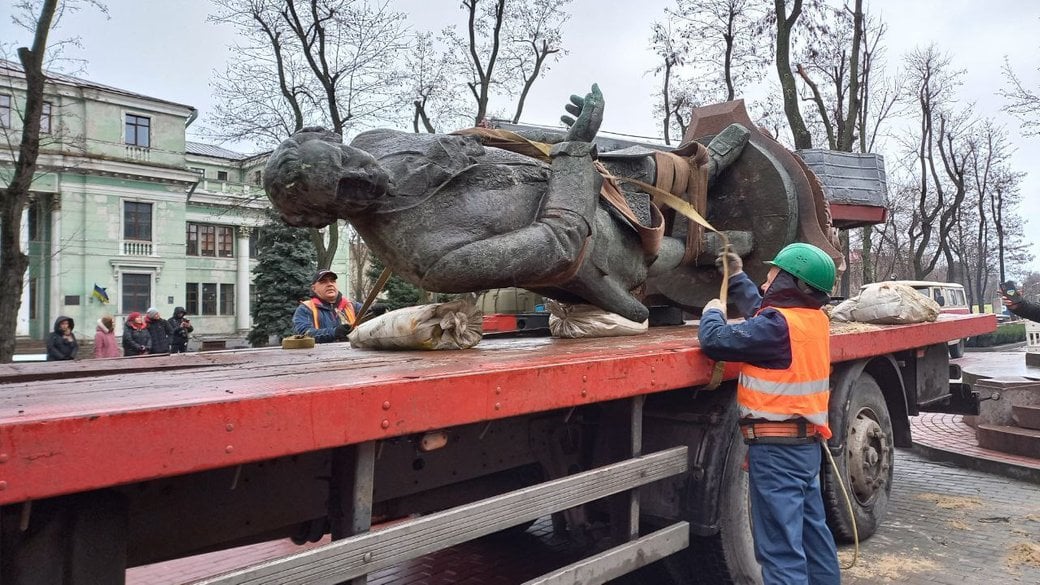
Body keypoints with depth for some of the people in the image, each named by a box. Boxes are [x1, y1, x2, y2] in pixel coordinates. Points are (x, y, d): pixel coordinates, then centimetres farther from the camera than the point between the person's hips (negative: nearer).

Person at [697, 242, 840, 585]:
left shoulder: (779, 325, -21)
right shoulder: (815, 319, 5)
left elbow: (715, 341, -21)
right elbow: (760, 312, 21)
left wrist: (713, 312, 0)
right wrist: (737, 276, 27)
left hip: (776, 448, -9)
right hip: (806, 443, 9)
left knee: (780, 546, -3)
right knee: (812, 530, 22)